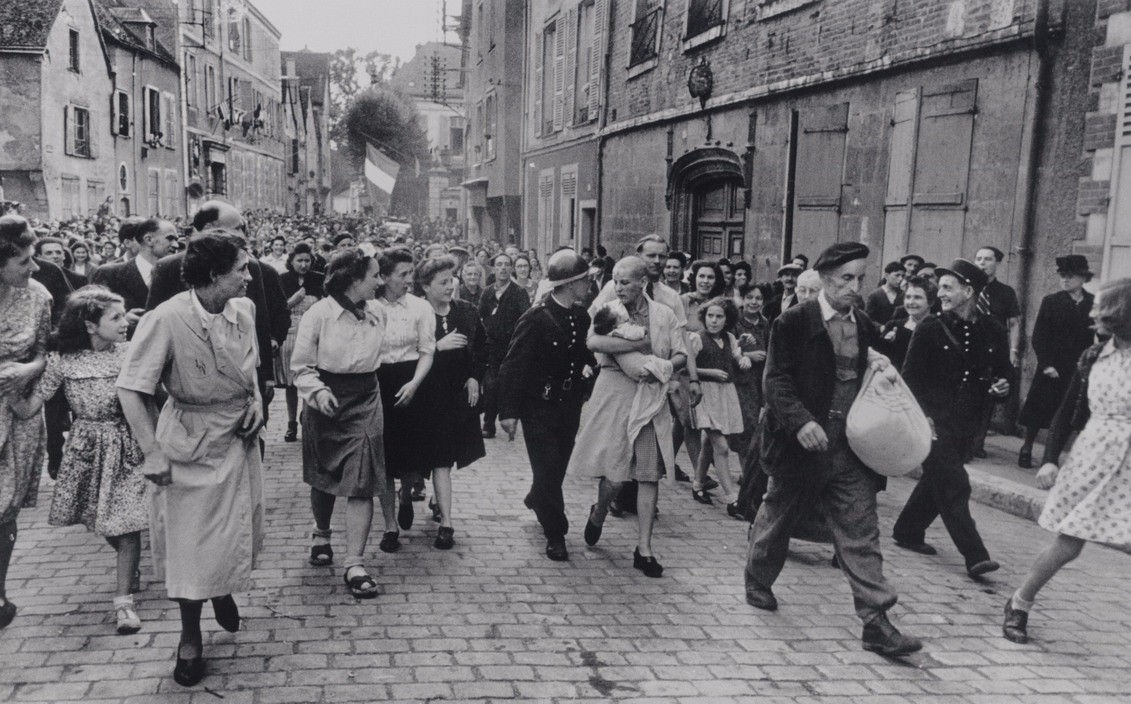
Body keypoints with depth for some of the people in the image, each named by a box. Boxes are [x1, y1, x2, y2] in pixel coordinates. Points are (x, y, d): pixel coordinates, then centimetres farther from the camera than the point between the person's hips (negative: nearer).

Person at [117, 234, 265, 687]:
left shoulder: (244, 309, -5)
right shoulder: (167, 319, -22)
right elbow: (130, 391, -17)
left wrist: (256, 399, -3)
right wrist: (154, 454, -18)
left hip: (239, 437, 5)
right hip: (191, 441, -5)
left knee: (240, 530, 17)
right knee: (190, 540, 5)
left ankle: (224, 590, 49)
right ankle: (190, 636, 25)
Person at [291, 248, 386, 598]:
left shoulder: (378, 313, 1)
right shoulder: (319, 314, -11)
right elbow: (301, 366, -7)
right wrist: (317, 391, -22)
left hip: (365, 401, 2)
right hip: (327, 401, -2)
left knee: (362, 481, -8)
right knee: (323, 477, 15)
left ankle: (355, 564, -4)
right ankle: (322, 535, 43)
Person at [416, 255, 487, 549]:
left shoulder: (468, 311, 2)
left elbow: (482, 346, 14)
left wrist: (475, 377, 2)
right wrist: (438, 346, -26)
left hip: (462, 393, 5)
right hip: (430, 396, -4)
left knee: (446, 458, 18)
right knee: (441, 461, -6)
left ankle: (440, 502, 41)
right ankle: (445, 523, -2)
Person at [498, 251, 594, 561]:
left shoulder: (581, 316, 2)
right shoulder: (536, 318, -18)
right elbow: (513, 366, -17)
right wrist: (509, 411, -19)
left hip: (570, 406, 6)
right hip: (539, 407, -6)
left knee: (558, 465, 18)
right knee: (548, 468, -2)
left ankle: (536, 500, 48)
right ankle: (555, 534, 12)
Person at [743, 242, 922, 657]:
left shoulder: (864, 326, 9)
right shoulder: (794, 323, -9)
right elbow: (777, 380, -13)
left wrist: (879, 369, -2)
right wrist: (801, 421, -27)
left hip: (851, 450, 4)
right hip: (802, 447, -4)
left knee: (861, 535, 0)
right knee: (777, 519, 15)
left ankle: (876, 622, 1)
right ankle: (758, 582, 40)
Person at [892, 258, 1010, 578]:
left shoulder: (992, 331, 5)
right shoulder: (930, 329, -5)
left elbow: (1003, 371, 18)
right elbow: (910, 377, -6)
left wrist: (1002, 387, -5)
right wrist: (921, 416, -16)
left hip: (966, 423, 5)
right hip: (934, 420, -4)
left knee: (937, 480, 15)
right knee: (954, 484, -9)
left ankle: (907, 532, 32)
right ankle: (975, 556, -8)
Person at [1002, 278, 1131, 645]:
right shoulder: (1093, 357, 4)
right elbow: (1068, 410, 9)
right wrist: (1050, 458, 2)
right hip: (1091, 459, 2)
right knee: (1067, 545, 7)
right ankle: (1019, 604, 25)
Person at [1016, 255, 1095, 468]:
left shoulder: (1094, 304, 4)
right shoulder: (1051, 301, 0)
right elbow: (1038, 336, -3)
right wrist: (1046, 364, -10)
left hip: (1080, 370, 1)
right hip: (1052, 369, -1)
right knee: (1039, 410, 3)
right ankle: (1026, 449, 17)